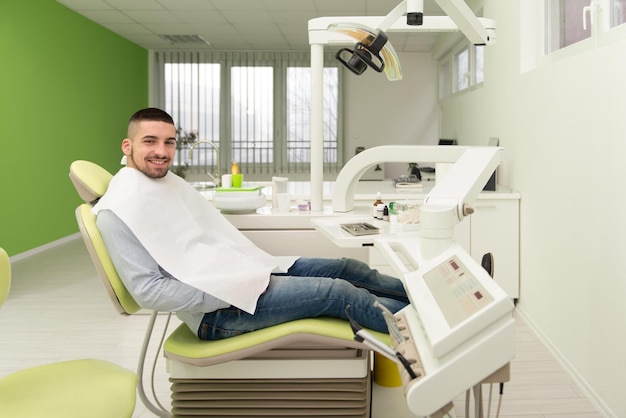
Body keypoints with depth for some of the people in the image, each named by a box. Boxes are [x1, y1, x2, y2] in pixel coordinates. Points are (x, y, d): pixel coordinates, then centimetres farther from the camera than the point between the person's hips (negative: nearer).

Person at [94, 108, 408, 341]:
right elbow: (147, 289, -19)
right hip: (217, 309, -9)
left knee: (347, 269, 5)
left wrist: (259, 264, 5)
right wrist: (228, 295, -21)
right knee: (338, 292, -11)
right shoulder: (120, 209, -14)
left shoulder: (167, 180, 13)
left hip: (244, 271, 9)